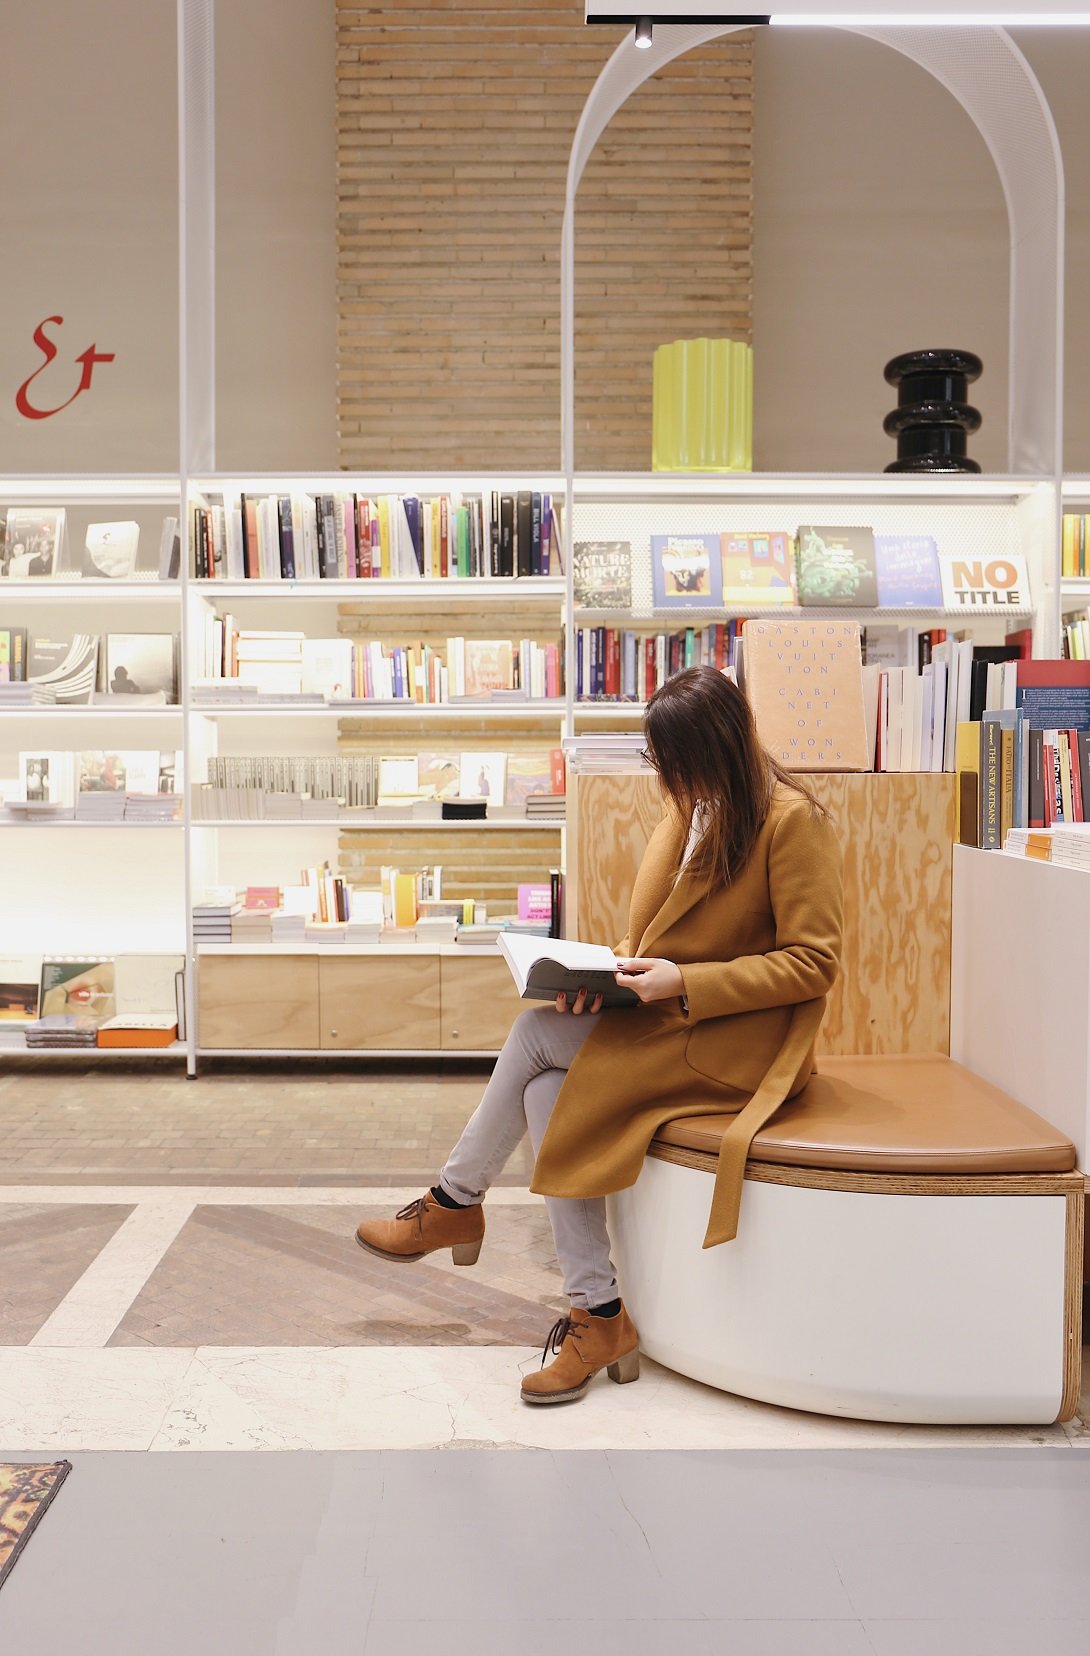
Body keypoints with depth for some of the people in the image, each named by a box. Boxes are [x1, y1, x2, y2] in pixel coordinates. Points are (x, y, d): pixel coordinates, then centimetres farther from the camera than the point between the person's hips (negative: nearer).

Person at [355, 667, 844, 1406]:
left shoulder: (792, 820, -15)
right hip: (679, 1017, 8)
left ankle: (456, 1201, 4)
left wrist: (685, 983, -23)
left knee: (540, 1031, -16)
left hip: (742, 1040, -8)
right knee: (547, 1092, -14)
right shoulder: (695, 808, 10)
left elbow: (814, 962, -17)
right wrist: (618, 967, -7)